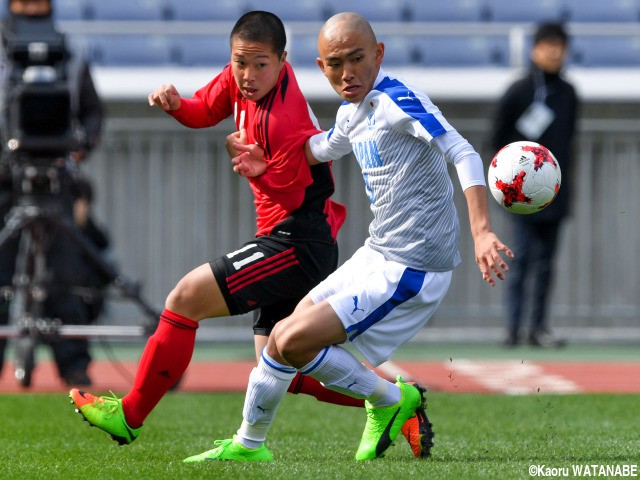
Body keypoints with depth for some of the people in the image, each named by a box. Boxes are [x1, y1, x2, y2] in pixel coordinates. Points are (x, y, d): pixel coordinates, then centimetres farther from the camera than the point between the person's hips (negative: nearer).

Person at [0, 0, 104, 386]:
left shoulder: (71, 61, 12)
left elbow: (93, 110, 19)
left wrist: (83, 143, 0)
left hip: (55, 176, 1)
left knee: (64, 269, -4)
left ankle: (73, 363, 1)